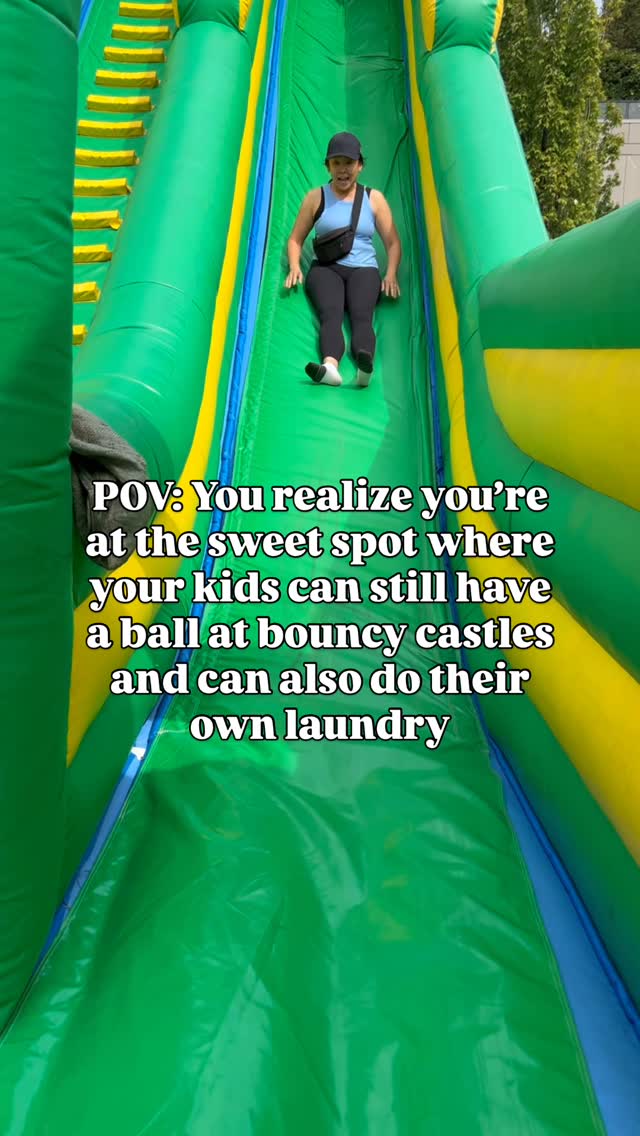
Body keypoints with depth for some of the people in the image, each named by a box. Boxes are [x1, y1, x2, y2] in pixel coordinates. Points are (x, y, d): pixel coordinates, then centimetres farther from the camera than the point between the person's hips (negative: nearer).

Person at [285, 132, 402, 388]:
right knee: (331, 315, -33)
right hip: (326, 268, 0)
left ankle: (365, 364, -60)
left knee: (361, 315, -32)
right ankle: (330, 366, -60)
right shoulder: (316, 198, 15)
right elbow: (295, 239, 16)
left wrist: (391, 274, -4)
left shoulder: (374, 198, 16)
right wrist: (294, 267, -5)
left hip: (364, 269, 1)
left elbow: (393, 242, 14)